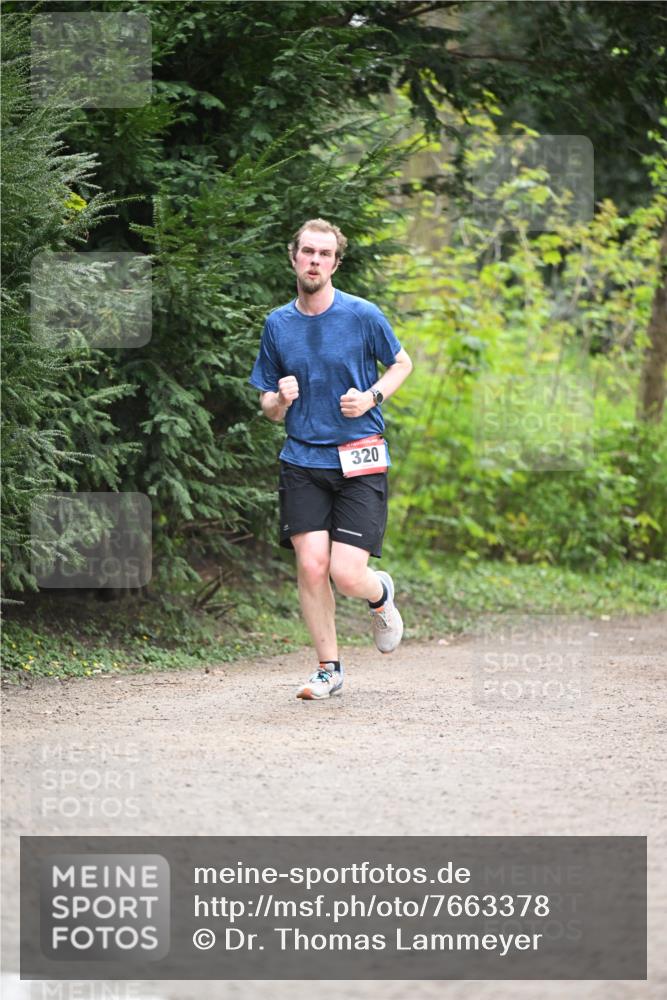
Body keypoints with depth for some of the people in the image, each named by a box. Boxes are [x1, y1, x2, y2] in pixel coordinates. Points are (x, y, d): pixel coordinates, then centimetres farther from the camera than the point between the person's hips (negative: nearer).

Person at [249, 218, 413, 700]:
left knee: (346, 574, -12)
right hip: (302, 460, 3)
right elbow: (270, 409, 13)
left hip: (360, 459, -3)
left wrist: (372, 396, -7)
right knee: (311, 564, -9)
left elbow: (402, 363, 12)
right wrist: (280, 399, -11)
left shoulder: (363, 315, -4)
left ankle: (381, 594, 26)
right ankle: (329, 669, 9)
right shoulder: (278, 324, 6)